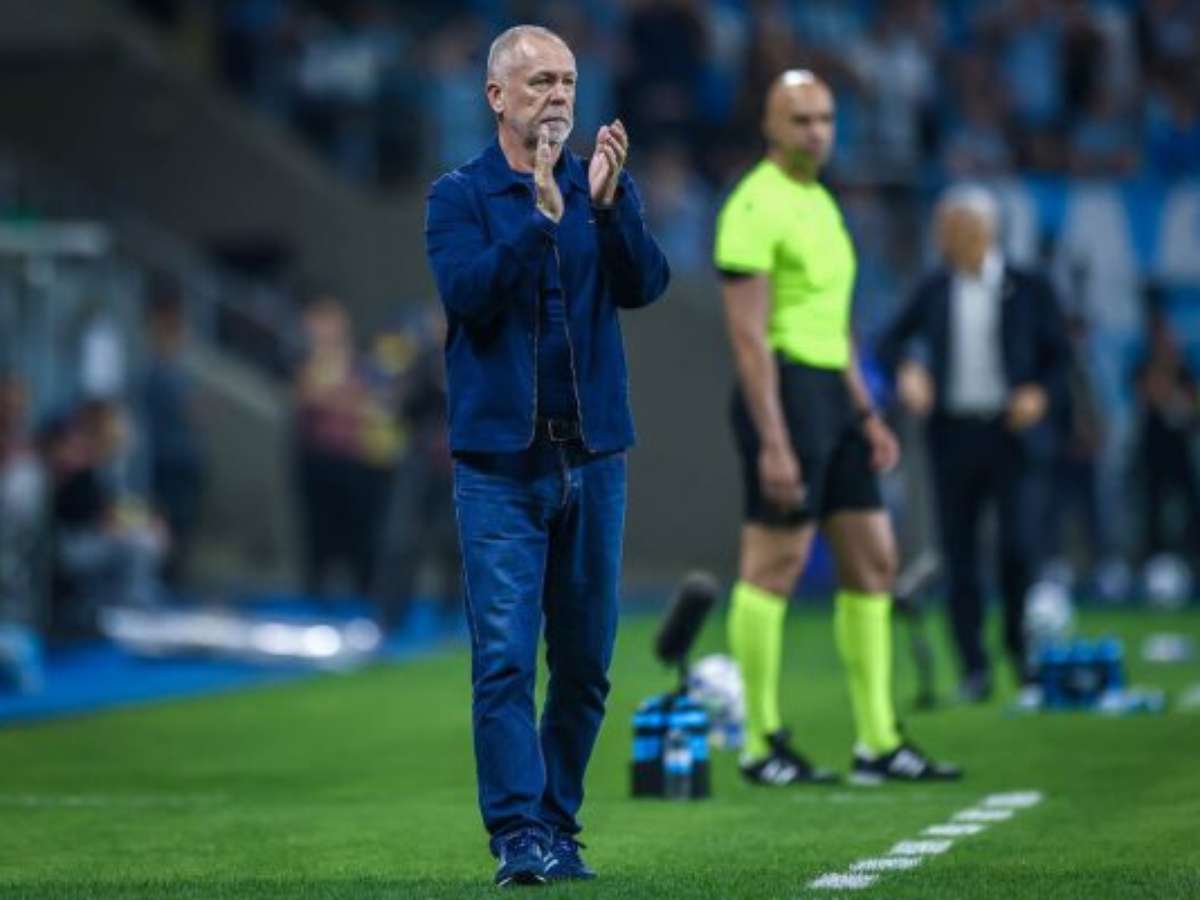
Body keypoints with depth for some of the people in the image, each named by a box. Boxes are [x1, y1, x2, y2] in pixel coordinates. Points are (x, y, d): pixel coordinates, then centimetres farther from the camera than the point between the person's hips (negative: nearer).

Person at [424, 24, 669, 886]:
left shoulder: (605, 188, 8)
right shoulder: (461, 195, 1)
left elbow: (645, 286, -7)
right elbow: (466, 292, -15)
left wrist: (609, 204, -23)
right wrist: (540, 219, -27)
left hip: (593, 458, 3)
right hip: (500, 464, -3)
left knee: (584, 664, 8)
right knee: (505, 659, -9)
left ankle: (561, 828, 18)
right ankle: (519, 837, -9)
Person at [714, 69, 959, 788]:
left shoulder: (821, 204, 18)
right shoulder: (757, 205, -11)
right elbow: (749, 332, -16)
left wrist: (867, 415, 19)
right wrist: (772, 443, -21)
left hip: (833, 392, 10)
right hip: (784, 389, -10)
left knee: (874, 560, 8)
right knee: (775, 564, -6)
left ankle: (879, 744, 11)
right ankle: (761, 746, 1)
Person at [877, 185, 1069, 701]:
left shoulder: (1029, 290, 2)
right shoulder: (934, 291, 8)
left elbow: (1059, 357, 5)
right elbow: (890, 341, 14)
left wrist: (1041, 393, -14)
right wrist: (905, 369, -7)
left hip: (1015, 432, -2)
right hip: (954, 437, 2)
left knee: (1021, 546, -11)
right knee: (959, 555, 0)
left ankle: (1021, 642, 14)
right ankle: (974, 668, 6)